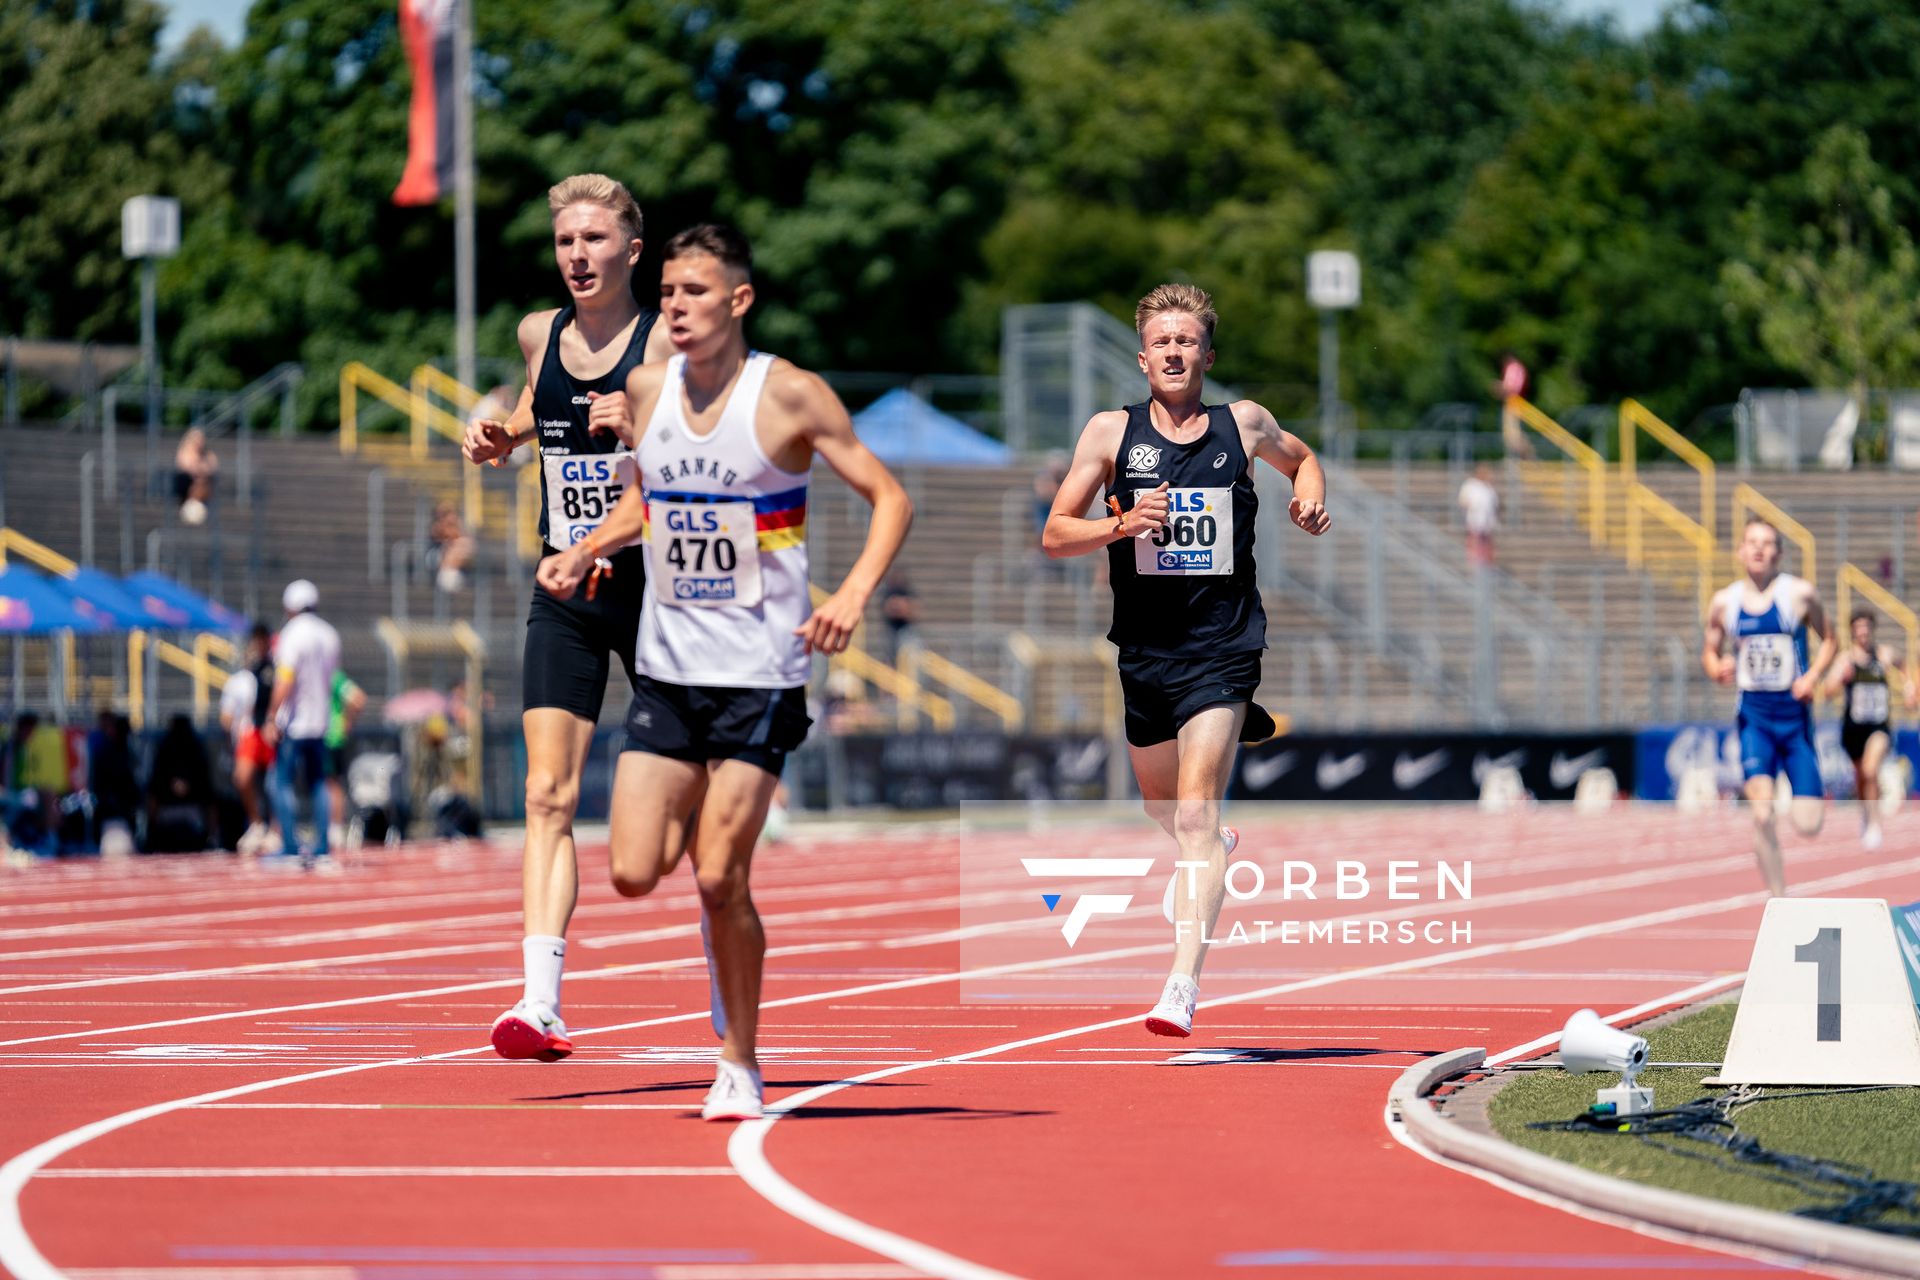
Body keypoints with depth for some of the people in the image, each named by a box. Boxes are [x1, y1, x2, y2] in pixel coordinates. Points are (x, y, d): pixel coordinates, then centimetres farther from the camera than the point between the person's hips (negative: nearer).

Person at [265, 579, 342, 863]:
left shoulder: (293, 634, -13)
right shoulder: (329, 634, 9)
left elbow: (285, 682, -19)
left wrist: (272, 719, -16)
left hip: (292, 723, -7)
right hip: (319, 722, 7)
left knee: (283, 784, -3)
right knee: (318, 784, 11)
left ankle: (290, 847, -9)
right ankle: (321, 848, 9)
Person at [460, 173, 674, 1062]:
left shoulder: (664, 343, -9)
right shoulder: (540, 335, 6)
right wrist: (501, 435, 6)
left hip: (653, 587, -3)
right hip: (564, 597, 4)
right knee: (547, 796, -9)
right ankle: (540, 1001, -17)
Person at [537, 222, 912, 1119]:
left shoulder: (789, 396, -10)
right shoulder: (646, 389, 4)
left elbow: (889, 496, -7)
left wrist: (854, 593, -22)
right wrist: (583, 553, 6)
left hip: (760, 673, -5)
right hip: (666, 667, 5)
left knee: (719, 880, -8)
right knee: (633, 875, -4)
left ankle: (739, 1064, 9)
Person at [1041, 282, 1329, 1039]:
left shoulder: (1243, 425, 3)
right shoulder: (1111, 432, 0)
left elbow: (1301, 458, 25)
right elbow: (1054, 536, 0)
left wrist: (1310, 498, 3)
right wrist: (1119, 525, -18)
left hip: (1222, 645, -3)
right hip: (1144, 648, 3)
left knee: (1196, 814, -16)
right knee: (1160, 805, 20)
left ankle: (1184, 980, -21)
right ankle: (1210, 852, 56)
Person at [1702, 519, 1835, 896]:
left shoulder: (1799, 593, -3)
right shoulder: (1724, 602, 3)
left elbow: (1828, 639, 9)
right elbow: (1710, 652, 14)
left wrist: (1813, 676, -8)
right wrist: (1717, 669, -10)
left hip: (1794, 714, 0)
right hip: (1754, 715, 0)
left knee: (1807, 825, -2)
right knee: (1762, 815, -18)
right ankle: (1778, 901, -9)